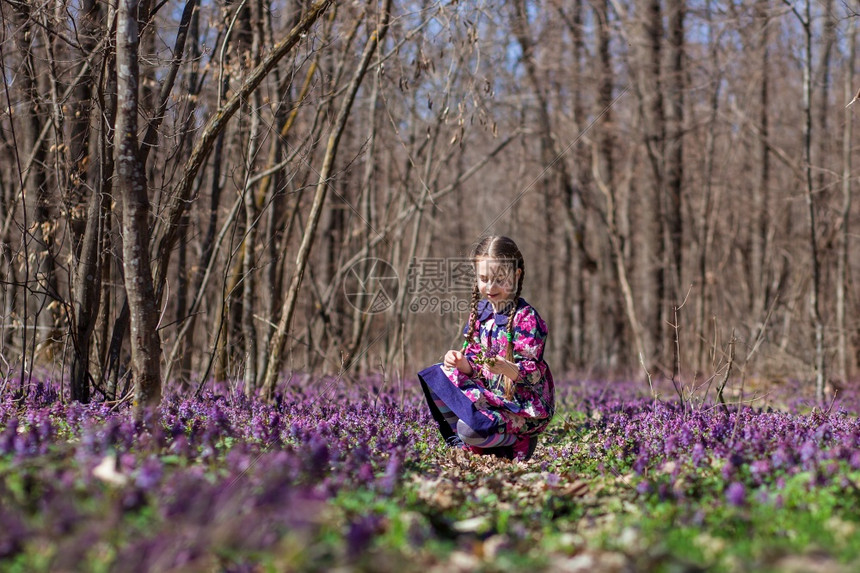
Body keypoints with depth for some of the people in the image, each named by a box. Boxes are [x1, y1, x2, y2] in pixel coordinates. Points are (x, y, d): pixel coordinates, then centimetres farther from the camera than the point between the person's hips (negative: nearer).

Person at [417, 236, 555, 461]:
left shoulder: (525, 317, -14)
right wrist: (461, 362, -15)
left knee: (471, 429, -29)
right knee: (436, 376, -2)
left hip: (521, 405, -7)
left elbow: (533, 373, -19)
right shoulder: (480, 312, 6)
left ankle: (517, 442, 1)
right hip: (488, 393, 8)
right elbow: (474, 366, 8)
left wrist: (506, 368, -39)